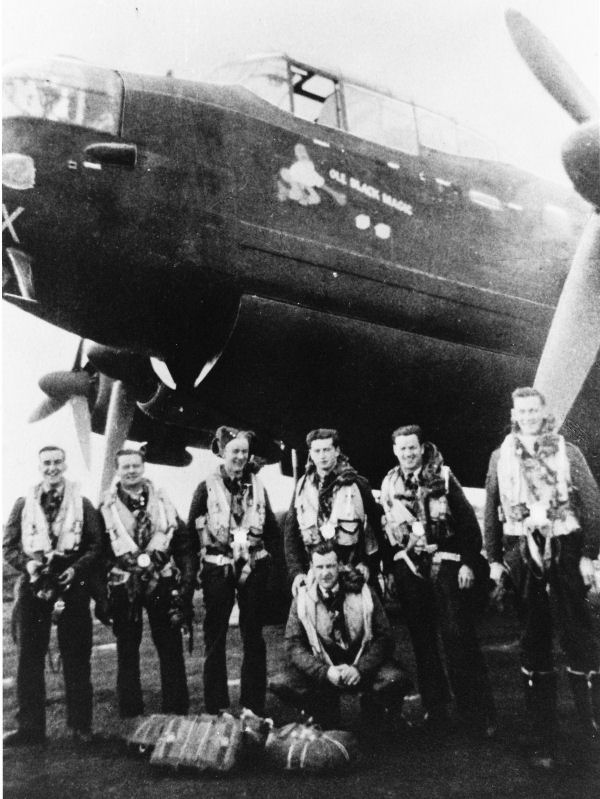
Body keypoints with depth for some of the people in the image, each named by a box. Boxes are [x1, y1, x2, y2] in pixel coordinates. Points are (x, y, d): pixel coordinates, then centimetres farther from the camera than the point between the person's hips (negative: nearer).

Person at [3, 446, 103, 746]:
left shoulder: (82, 504, 5)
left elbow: (96, 545, 2)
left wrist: (76, 569, -13)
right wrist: (27, 563, -11)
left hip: (71, 585, -1)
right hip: (33, 586, 1)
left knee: (76, 658, 4)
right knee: (29, 657, 6)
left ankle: (80, 726, 15)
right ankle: (30, 727, 17)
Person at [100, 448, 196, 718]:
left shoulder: (162, 502, 5)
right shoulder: (106, 507, 1)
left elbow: (184, 546, 5)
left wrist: (185, 585, -1)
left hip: (162, 585, 1)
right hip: (124, 588, -1)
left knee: (171, 649, 6)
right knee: (127, 652, 9)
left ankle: (177, 712, 17)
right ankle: (130, 716, 22)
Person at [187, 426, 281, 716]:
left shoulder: (257, 486, 7)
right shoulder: (207, 488, -1)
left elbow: (272, 528, 13)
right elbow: (191, 530, 0)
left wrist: (266, 554, 2)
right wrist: (200, 562, -6)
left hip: (253, 568, 2)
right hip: (218, 570, -2)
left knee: (253, 637, 7)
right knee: (214, 637, 4)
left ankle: (254, 706, 17)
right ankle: (215, 707, 15)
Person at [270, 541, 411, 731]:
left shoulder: (364, 593, -4)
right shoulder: (302, 599, -3)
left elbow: (384, 639, -6)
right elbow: (294, 646, -7)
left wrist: (360, 669, -22)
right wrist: (325, 671, -23)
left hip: (364, 667, -1)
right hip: (321, 671, 1)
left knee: (395, 679, -31)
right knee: (280, 684, -24)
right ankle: (326, 720, 5)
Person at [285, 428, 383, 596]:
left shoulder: (356, 484, 0)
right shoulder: (303, 486, 6)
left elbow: (375, 525, 2)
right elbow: (291, 533, 6)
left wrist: (368, 563, -6)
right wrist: (296, 571, -3)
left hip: (354, 574, -2)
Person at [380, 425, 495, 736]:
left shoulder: (442, 477, -2)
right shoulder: (389, 483, 8)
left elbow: (468, 521, -3)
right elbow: (385, 529, 14)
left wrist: (468, 562, -9)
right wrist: (387, 569, 11)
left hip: (445, 564, -3)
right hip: (408, 568, 3)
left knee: (458, 636, -5)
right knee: (422, 639, 8)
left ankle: (477, 712, 6)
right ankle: (435, 708, 21)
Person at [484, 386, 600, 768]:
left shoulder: (568, 452, 3)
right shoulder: (500, 457, 8)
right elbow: (492, 511, 9)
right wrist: (494, 559, 6)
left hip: (565, 552, -2)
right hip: (521, 555, 2)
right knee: (533, 644, 7)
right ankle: (544, 743, 16)